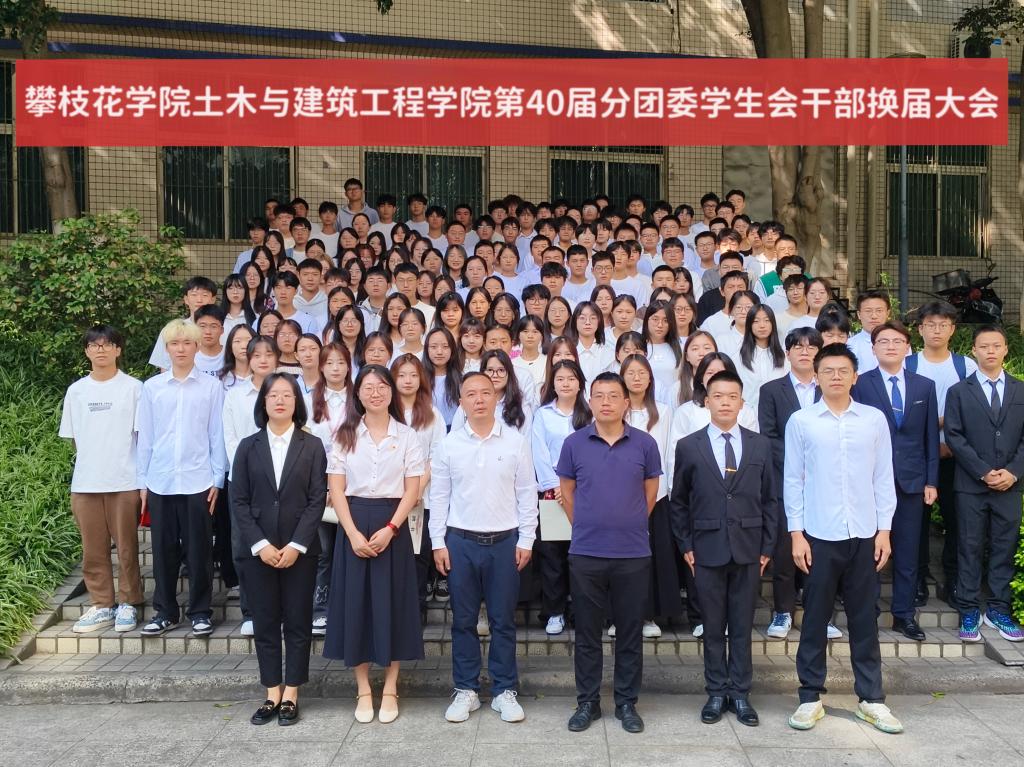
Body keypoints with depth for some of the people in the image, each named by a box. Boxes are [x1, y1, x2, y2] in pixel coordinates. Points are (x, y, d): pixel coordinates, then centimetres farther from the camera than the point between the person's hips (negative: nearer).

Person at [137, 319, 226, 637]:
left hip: (198, 481, -2)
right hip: (160, 482, 2)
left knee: (199, 550, 5)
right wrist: (143, 481, 7)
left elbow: (217, 435, 1)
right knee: (164, 550, 10)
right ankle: (165, 611, 23)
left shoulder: (212, 386, -1)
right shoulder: (152, 387, 5)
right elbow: (145, 436, 8)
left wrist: (217, 479, -2)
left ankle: (200, 611, 18)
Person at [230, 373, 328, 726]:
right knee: (265, 622, 6)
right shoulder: (248, 447, 6)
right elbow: (239, 502, 1)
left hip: (300, 549, -1)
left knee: (297, 623, 4)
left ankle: (291, 696, 14)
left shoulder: (312, 446, 2)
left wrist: (295, 546, -12)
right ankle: (272, 694, 17)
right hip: (258, 549, 2)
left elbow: (317, 500, -3)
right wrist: (260, 545, -10)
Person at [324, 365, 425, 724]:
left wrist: (390, 529, -14)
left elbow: (412, 490, -1)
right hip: (353, 525, 1)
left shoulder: (406, 436, 3)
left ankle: (390, 690, 14)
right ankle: (363, 690, 15)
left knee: (392, 603, 2)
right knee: (355, 602, 3)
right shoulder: (345, 435, 5)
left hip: (393, 525, -1)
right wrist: (353, 534, -12)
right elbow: (336, 490, 0)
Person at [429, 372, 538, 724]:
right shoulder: (449, 444, 0)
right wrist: (438, 542, 0)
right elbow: (439, 496, 3)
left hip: (505, 540, -1)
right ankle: (466, 690, 21)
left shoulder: (516, 441, -2)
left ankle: (504, 691, 20)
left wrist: (526, 540, -2)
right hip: (460, 540, 1)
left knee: (503, 620, 7)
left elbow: (527, 493, 1)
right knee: (463, 620, 9)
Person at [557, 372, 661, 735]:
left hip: (633, 554, 0)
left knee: (630, 632, 9)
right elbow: (567, 491, 10)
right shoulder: (574, 443, -1)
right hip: (585, 553, 0)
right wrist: (586, 527, 11)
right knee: (587, 632, 9)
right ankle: (587, 702, 22)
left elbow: (651, 491, 10)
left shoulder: (645, 443, -1)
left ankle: (627, 703, 22)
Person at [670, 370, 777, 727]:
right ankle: (716, 692, 19)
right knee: (713, 627, 8)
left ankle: (740, 693, 19)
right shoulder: (689, 446, 0)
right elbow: (679, 502, 5)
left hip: (749, 549, 1)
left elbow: (770, 499, 7)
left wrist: (767, 546, 3)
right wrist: (686, 546, 1)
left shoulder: (760, 445, 5)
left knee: (742, 626, 8)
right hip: (707, 549, -1)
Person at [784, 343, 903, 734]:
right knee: (815, 618, 6)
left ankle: (871, 698, 21)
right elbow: (793, 480, 1)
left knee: (865, 619, 10)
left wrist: (884, 530, 2)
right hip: (819, 535, -1)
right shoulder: (800, 421, -1)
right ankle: (810, 697, 17)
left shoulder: (875, 419, 3)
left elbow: (884, 478, 6)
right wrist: (796, 534, -3)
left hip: (864, 535, 2)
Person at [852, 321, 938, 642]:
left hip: (911, 480, 3)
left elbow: (931, 436, 8)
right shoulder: (860, 384, -1)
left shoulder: (925, 386, 9)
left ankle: (904, 614, 19)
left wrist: (931, 480, 4)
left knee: (908, 551, 8)